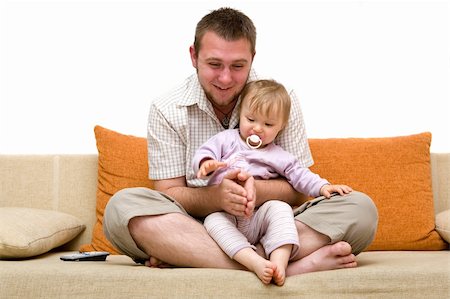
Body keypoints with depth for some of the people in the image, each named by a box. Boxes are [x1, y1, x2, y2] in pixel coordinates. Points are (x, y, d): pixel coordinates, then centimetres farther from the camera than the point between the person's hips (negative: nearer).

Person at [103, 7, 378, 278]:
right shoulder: (167, 111, -1)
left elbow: (298, 189, 0)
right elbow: (168, 195, -4)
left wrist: (256, 191, -23)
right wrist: (214, 197, -27)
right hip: (197, 228, -1)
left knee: (360, 208, -23)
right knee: (121, 206, -29)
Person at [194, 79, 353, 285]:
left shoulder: (277, 156, 17)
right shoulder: (226, 139, 13)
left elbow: (299, 175, 12)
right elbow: (204, 153, 1)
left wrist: (322, 186, -6)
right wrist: (206, 164, -24)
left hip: (257, 220, 1)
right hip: (222, 213, -1)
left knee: (280, 208, -28)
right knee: (213, 220, -35)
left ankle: (279, 262, -41)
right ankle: (256, 263, -50)